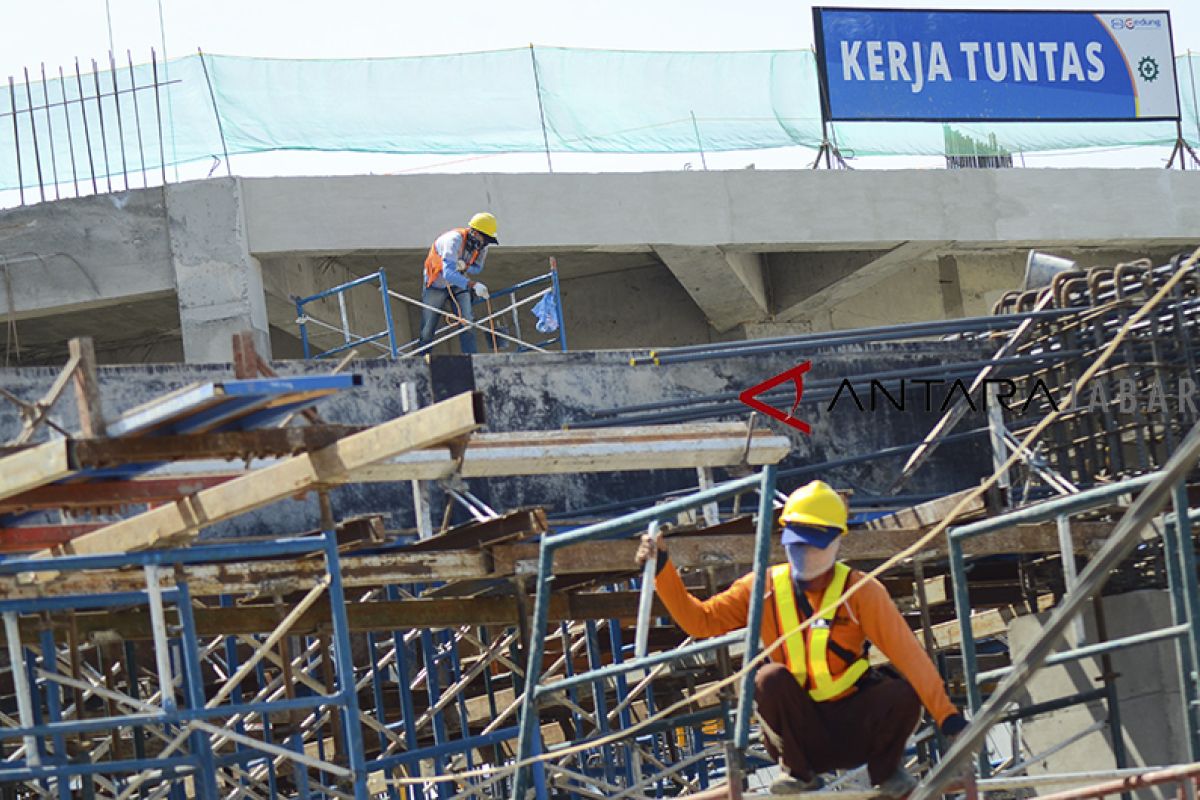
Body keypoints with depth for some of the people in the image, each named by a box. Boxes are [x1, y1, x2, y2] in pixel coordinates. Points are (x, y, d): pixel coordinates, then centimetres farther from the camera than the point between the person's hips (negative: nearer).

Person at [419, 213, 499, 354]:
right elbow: (448, 273, -48)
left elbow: (477, 268, 1)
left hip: (458, 284, 5)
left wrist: (464, 266, -24)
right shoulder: (454, 240, -36)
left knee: (467, 323, -10)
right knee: (427, 330, 3)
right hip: (437, 284, -5)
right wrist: (473, 285, -60)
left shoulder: (481, 246, -16)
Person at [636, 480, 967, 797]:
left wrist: (946, 715, -26)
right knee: (771, 677, -28)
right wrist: (662, 569, -11)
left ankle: (886, 769, 3)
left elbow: (906, 652, -17)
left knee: (903, 694, -29)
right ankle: (799, 773, -6)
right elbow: (700, 620, 1)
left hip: (854, 728, -1)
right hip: (800, 732, 1)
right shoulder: (764, 589, -2)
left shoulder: (860, 591, -10)